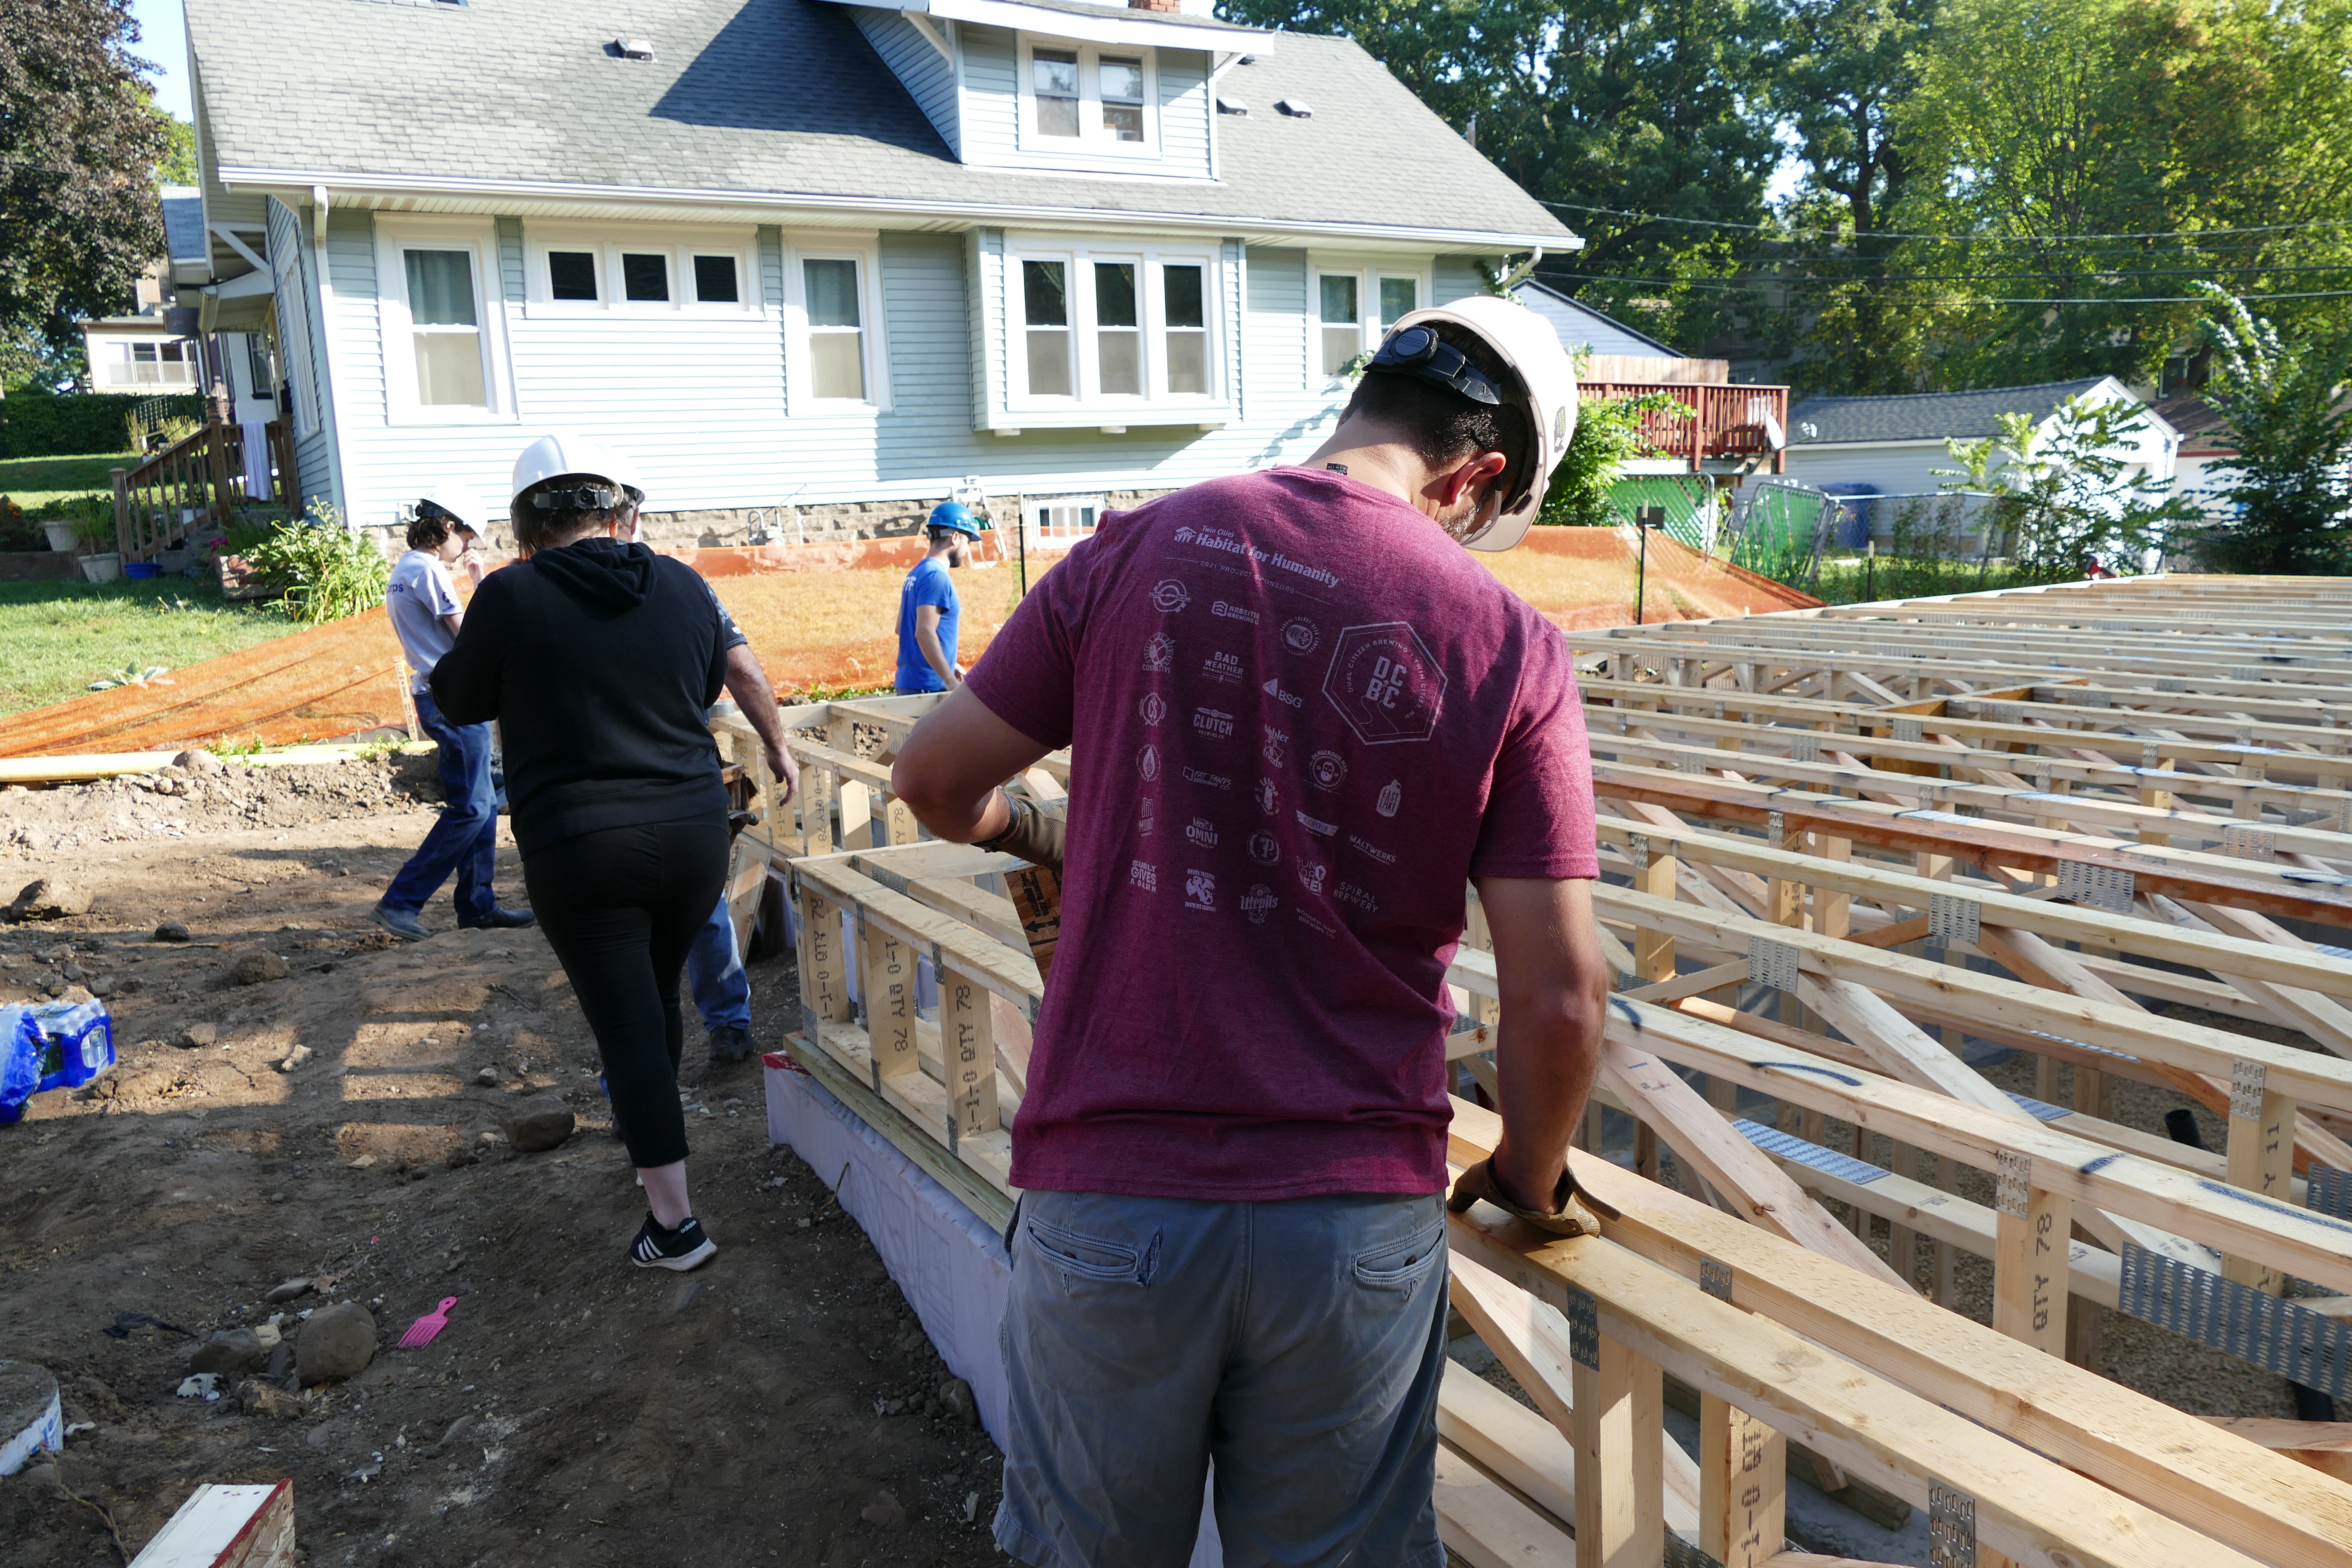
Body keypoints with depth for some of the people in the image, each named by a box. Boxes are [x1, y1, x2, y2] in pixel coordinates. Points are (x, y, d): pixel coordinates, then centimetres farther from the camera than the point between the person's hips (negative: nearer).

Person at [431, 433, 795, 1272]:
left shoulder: (510, 597, -9)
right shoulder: (683, 587, 1)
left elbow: (460, 700, 6)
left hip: (579, 849, -4)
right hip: (693, 833, 4)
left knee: (627, 1022, 2)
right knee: (659, 992, 24)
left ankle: (673, 1219, 3)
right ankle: (645, 1126, 47)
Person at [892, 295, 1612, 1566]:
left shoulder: (1141, 549, -5)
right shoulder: (1508, 646, -6)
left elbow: (934, 775, 4)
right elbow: (1558, 1001, -7)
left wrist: (1028, 836, 27)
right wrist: (1531, 1179, 13)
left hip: (1109, 1194, 0)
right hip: (1360, 1216, 0)